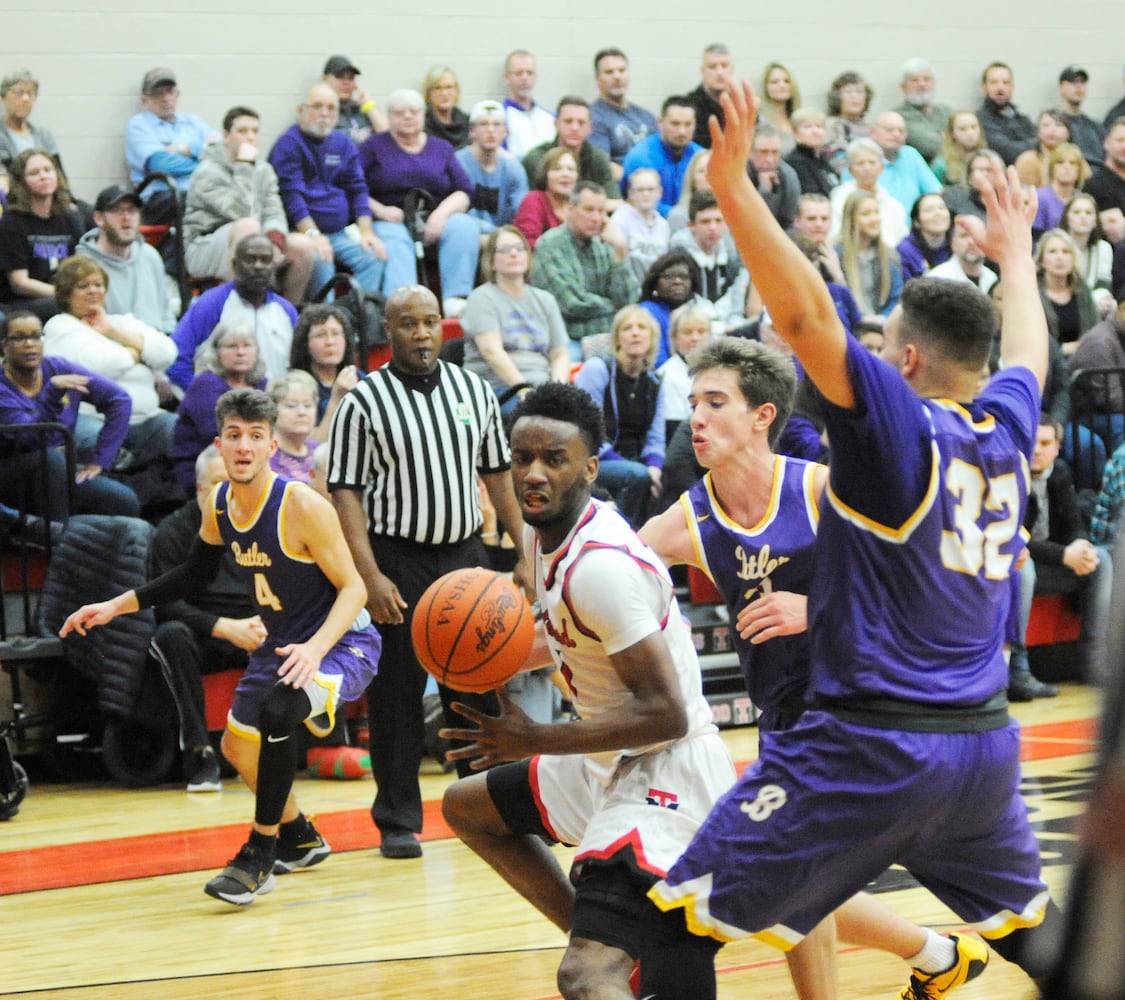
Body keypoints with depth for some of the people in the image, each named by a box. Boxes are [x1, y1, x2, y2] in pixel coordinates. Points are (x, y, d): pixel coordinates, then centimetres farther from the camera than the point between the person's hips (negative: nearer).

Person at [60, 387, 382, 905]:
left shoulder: (302, 506, -25)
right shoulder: (219, 504, -4)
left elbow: (353, 588, -22)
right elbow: (195, 574, 14)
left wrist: (316, 648, -38)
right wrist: (117, 605, 8)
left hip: (343, 642, -9)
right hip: (282, 643, 9)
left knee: (276, 709, -34)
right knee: (238, 744, 16)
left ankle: (260, 853, -20)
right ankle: (298, 838, 42)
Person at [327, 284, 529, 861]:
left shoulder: (474, 391, 7)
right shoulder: (364, 402, -6)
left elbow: (498, 473, 14)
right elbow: (345, 492, -8)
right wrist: (370, 576, -17)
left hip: (464, 554, 4)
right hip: (397, 560, -4)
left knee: (477, 684, 6)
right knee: (397, 695, 0)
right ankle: (398, 821, 8)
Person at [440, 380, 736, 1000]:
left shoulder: (599, 566, -25)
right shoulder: (543, 532, 4)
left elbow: (666, 715, -26)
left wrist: (534, 741, -21)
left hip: (665, 777, -11)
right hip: (611, 764, 11)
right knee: (466, 806, 29)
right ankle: (601, 939, 24)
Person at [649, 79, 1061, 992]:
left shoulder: (900, 424, -10)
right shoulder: (1004, 431, 8)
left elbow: (807, 317, -22)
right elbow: (1028, 351, 30)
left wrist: (735, 187, -24)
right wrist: (1015, 255, 48)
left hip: (873, 744, -7)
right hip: (985, 745, 7)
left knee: (685, 917, -5)